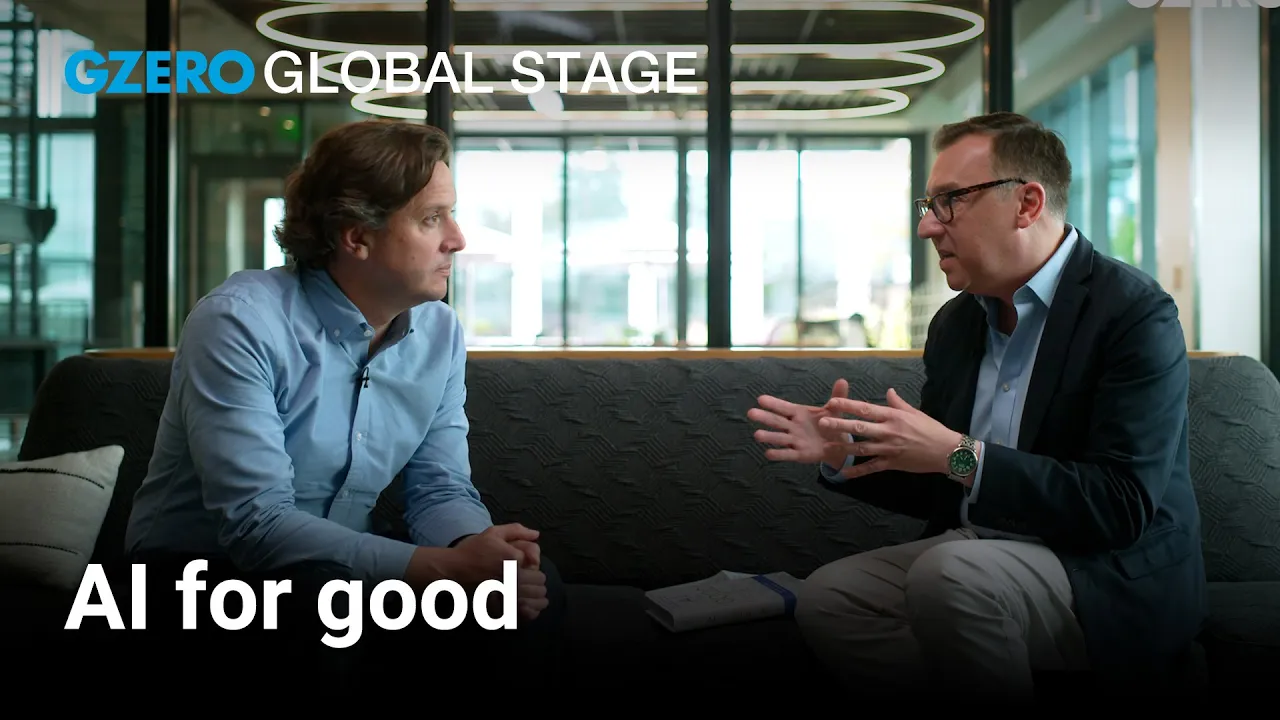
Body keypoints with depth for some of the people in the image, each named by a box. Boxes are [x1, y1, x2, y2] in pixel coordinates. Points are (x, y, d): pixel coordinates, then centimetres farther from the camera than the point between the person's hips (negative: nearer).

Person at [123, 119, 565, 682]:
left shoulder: (440, 333, -1)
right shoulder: (239, 323, -23)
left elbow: (441, 489, -1)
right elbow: (257, 522, -29)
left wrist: (476, 549, -27)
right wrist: (444, 567, -35)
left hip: (344, 568, 6)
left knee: (534, 587, -15)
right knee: (330, 599, -37)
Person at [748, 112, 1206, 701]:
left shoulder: (1135, 314, -14)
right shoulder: (953, 324, 9)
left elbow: (1123, 506, -22)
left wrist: (961, 455, -27)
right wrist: (844, 454, -3)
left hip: (1109, 582, -6)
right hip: (970, 552, 7)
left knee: (949, 571, -32)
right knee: (825, 598, -14)